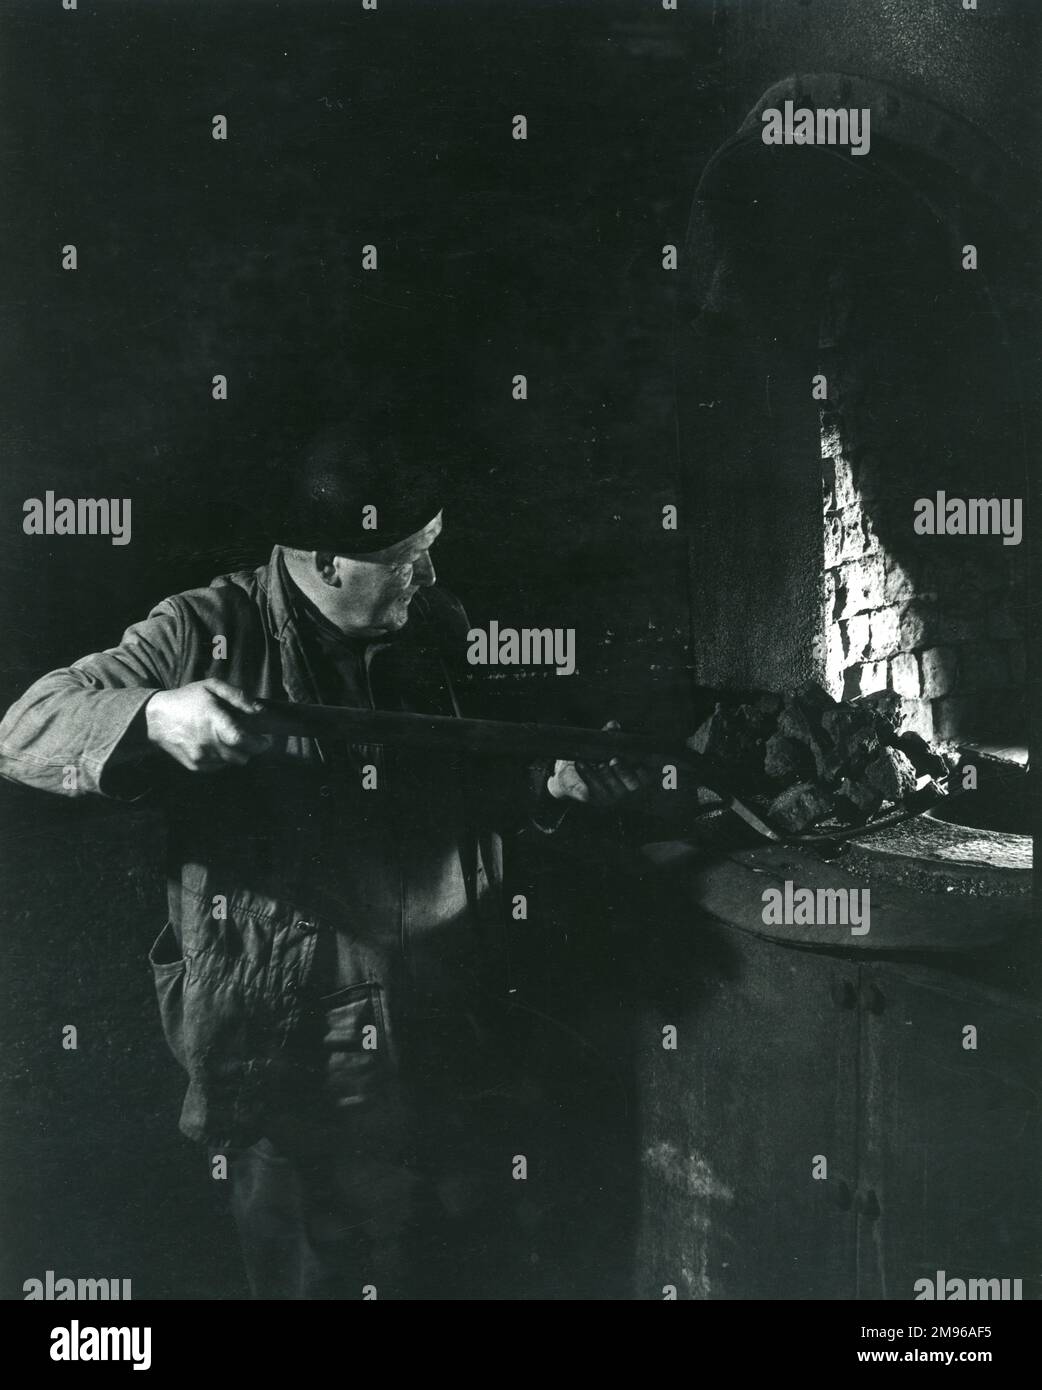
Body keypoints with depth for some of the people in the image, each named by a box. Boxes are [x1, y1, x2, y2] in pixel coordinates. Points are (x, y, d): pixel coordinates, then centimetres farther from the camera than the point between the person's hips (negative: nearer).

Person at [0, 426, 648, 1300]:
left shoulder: (443, 632, 5)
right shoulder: (211, 634, -6)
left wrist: (552, 785, -7)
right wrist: (153, 717, -29)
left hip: (454, 1055, 4)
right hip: (286, 1059, -3)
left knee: (485, 1274, 15)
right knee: (313, 1276, 10)